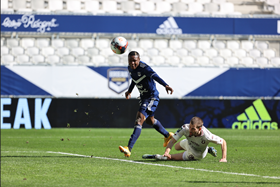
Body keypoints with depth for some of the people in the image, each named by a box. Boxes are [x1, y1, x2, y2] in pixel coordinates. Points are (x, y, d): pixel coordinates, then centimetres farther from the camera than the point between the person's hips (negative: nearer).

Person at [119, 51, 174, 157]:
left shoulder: (144, 68, -26)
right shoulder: (130, 68, 0)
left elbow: (155, 76, -44)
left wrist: (165, 85, -58)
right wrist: (129, 91, 30)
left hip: (152, 97, -10)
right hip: (143, 97, 10)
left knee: (139, 119, -20)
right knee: (149, 120, 27)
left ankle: (129, 149, -28)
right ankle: (168, 135, 53)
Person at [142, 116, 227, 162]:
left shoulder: (206, 136, -47)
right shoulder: (185, 128, -39)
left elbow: (223, 142, -34)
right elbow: (173, 140, -34)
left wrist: (224, 158, -38)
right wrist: (167, 152, -51)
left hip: (197, 154, -5)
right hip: (189, 143, 5)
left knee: (174, 157, -5)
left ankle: (156, 156, 18)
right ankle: (208, 150, 39)